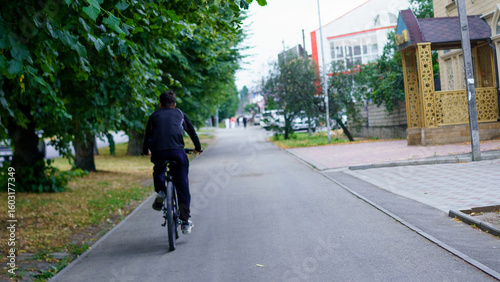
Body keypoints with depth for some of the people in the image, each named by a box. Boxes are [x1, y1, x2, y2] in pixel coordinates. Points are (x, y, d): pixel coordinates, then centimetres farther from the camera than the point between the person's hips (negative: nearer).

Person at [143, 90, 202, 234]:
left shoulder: (154, 115, 24)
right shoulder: (180, 113, 23)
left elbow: (147, 134, 32)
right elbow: (191, 131, 31)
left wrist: (145, 151, 50)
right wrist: (197, 147, 46)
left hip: (158, 152, 1)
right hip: (177, 152, -1)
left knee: (158, 170, 36)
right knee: (182, 185, 9)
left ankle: (160, 191, 11)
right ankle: (185, 222, 7)